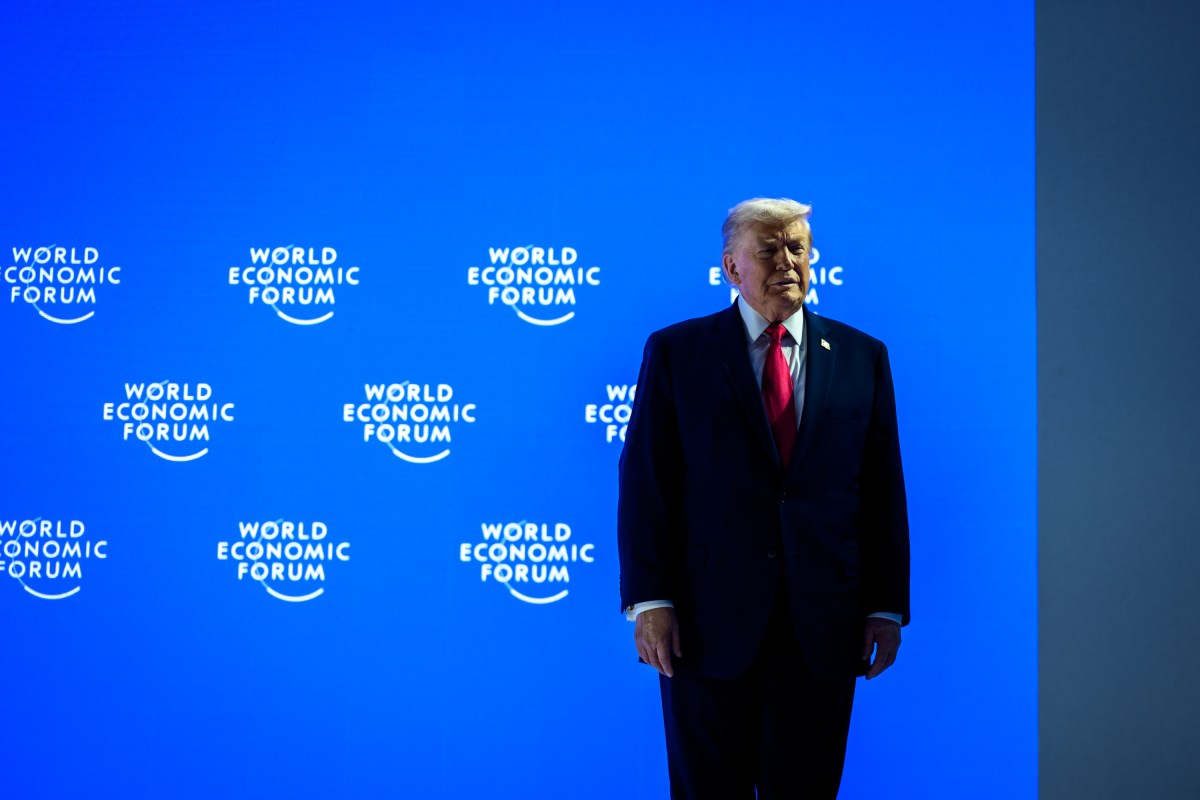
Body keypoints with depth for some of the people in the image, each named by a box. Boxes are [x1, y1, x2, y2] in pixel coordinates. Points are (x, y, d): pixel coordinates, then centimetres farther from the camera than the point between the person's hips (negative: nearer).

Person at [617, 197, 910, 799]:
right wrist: (648, 601, -9)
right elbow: (644, 482, -1)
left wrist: (887, 608, 3)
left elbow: (884, 490, 8)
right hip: (707, 625, -1)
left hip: (823, 631, 2)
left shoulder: (863, 357, 9)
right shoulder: (675, 352, 4)